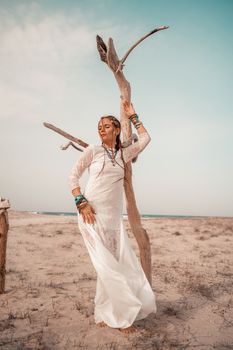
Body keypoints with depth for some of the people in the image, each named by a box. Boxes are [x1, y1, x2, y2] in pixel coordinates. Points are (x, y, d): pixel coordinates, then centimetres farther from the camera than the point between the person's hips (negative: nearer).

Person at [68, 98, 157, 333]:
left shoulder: (123, 153, 14)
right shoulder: (93, 150, 3)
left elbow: (145, 138, 20)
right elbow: (73, 176, 2)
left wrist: (132, 115, 21)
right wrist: (81, 202, -11)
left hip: (114, 216, 5)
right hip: (92, 213, -5)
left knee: (122, 262, 4)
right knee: (107, 264, -5)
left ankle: (106, 313, 21)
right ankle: (121, 316, 10)